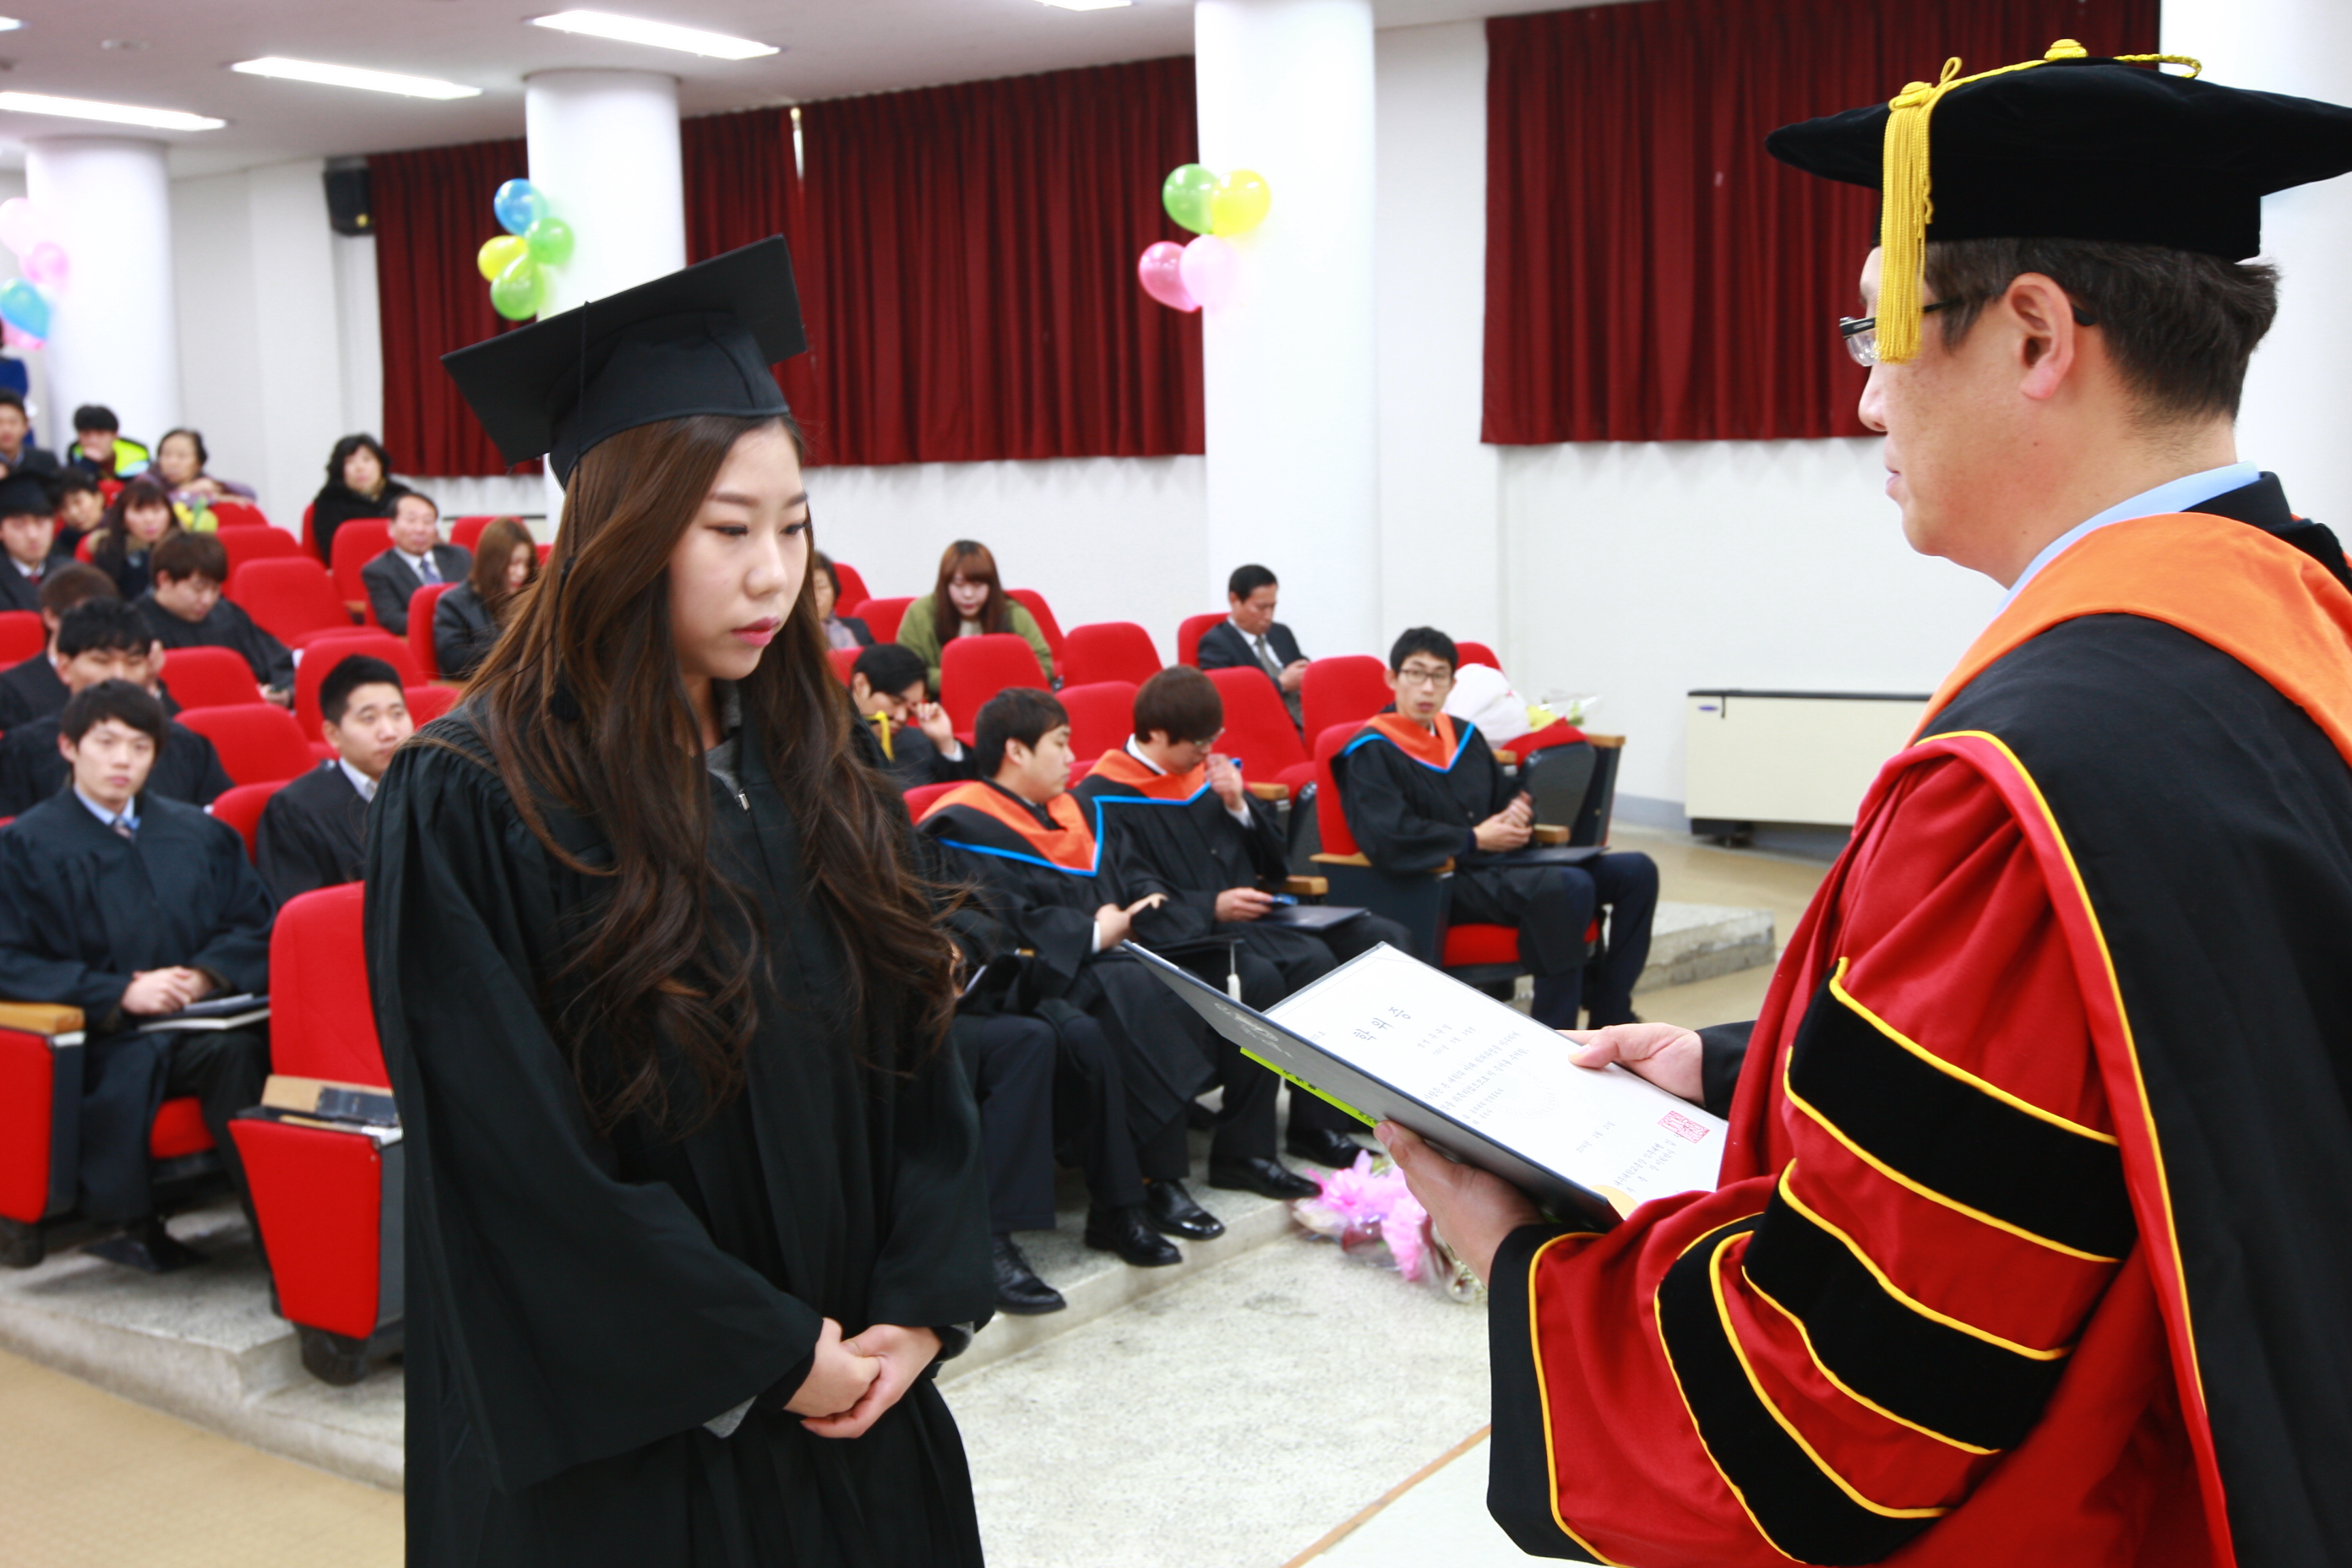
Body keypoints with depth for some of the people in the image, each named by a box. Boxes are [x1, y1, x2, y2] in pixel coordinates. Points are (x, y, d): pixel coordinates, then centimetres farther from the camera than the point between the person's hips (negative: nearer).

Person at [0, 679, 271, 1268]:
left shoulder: (199, 833, 21)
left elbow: (256, 924, 15)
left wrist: (204, 975, -7)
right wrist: (120, 993, -12)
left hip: (204, 1017, 3)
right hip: (104, 1039, -3)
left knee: (240, 1049, -36)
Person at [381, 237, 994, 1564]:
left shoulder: (819, 765, 2)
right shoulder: (473, 804, -16)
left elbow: (920, 1045, 3)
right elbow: (521, 1157, -18)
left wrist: (920, 1307, -8)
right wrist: (775, 1353, -15)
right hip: (618, 1446, -5)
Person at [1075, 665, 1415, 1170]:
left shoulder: (1207, 772, 16)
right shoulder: (1106, 798, -3)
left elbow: (1276, 867, 18)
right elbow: (1132, 894, -14)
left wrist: (1240, 807, 1)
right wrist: (1211, 907, -24)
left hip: (1252, 918, 8)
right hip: (1185, 935, -8)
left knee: (1385, 938, -7)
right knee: (1311, 960, -31)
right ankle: (1314, 1124, -19)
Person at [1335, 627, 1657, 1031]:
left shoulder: (1464, 736, 19)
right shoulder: (1372, 752, -5)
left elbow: (1509, 795, 30)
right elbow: (1387, 839, -20)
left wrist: (1520, 812, 3)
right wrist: (1474, 840, -12)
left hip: (1498, 864, 9)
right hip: (1442, 884, -9)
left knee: (1637, 872, -4)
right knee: (1571, 887, -32)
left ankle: (1609, 1014, 1)